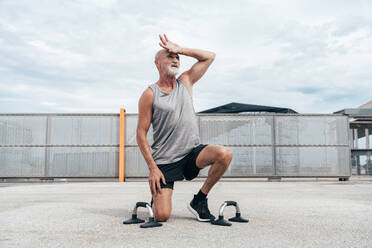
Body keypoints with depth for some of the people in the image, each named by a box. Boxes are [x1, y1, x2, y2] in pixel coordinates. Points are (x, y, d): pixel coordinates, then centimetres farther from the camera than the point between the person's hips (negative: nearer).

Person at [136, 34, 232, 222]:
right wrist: (152, 168, -12)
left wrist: (179, 49, 2)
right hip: (164, 161, -4)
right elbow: (141, 134, -6)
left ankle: (199, 200, -4)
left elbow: (209, 56, 10)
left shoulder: (186, 82, 9)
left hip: (192, 153, 4)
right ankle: (156, 197, 26)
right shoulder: (150, 94, -5)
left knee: (225, 154, -26)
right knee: (162, 216, -13)